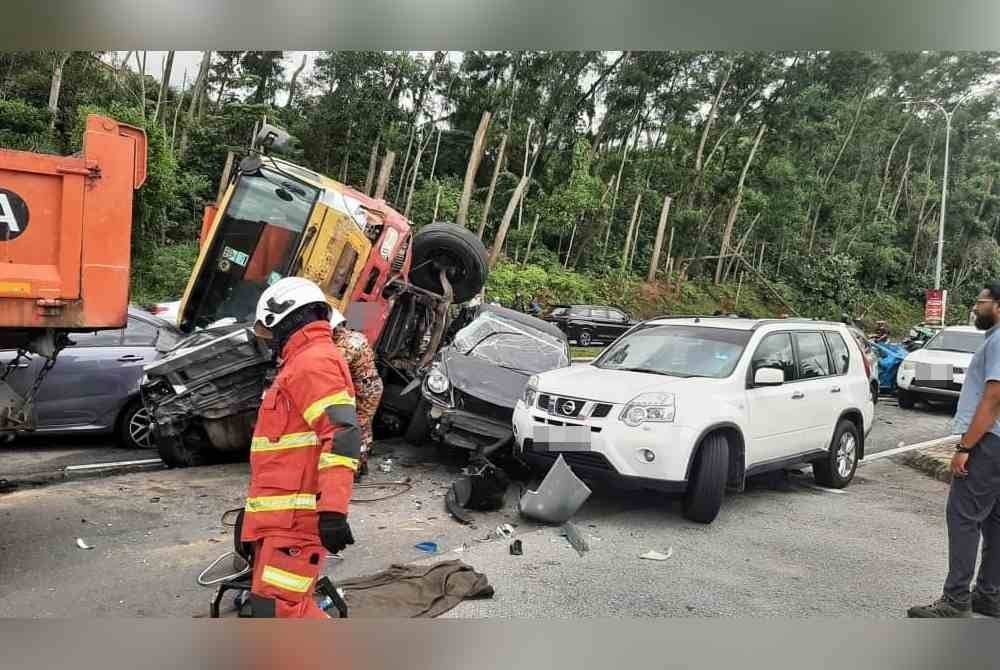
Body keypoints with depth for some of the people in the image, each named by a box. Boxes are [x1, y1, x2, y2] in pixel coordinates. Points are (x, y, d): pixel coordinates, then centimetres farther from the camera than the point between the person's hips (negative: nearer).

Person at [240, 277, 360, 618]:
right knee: (267, 603, 14)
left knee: (276, 608, -14)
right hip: (283, 514, 10)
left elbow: (342, 435, -25)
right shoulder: (304, 363, 22)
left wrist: (333, 510, -30)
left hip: (297, 515, -10)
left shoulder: (314, 362, -12)